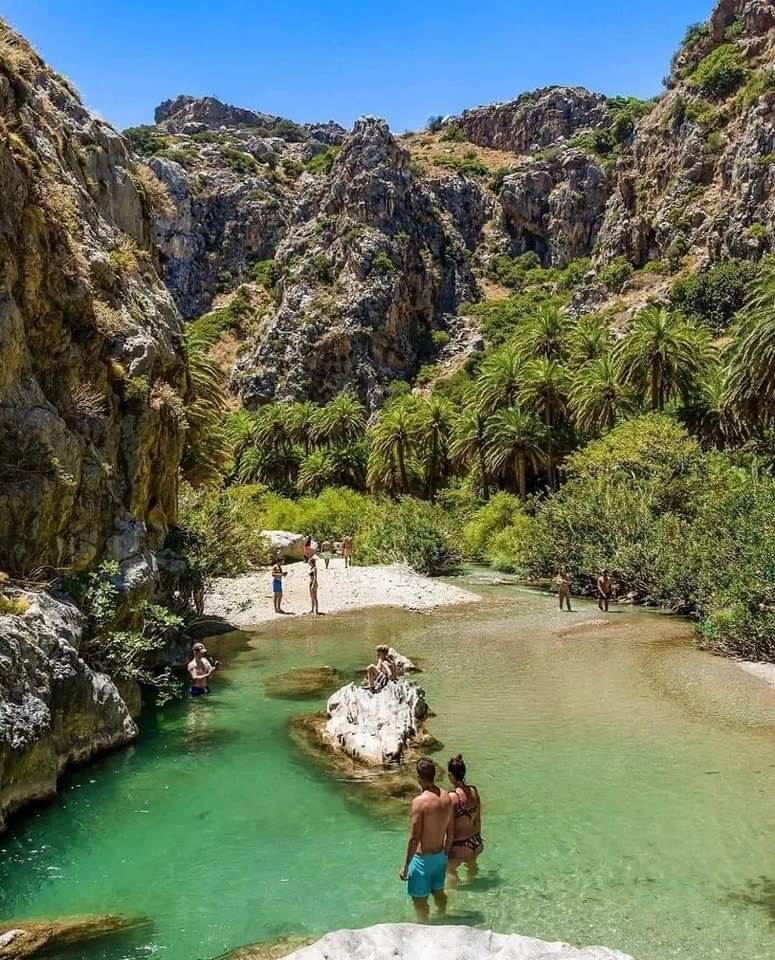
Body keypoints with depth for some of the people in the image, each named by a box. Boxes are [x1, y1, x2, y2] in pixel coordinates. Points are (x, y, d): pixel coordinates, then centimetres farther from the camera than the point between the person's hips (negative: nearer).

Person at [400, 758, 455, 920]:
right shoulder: (447, 797, -5)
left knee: (420, 899, 13)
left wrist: (405, 866, -12)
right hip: (440, 855, 7)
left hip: (423, 858, -7)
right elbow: (450, 832, 5)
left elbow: (414, 839, -22)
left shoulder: (419, 801, -26)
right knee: (439, 892, 27)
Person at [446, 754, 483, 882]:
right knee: (471, 867, 33)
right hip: (475, 842, 6)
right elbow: (478, 819, 6)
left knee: (450, 870, 22)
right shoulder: (474, 790, -7)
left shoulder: (452, 797, -26)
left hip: (459, 845, -6)